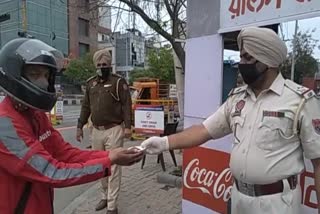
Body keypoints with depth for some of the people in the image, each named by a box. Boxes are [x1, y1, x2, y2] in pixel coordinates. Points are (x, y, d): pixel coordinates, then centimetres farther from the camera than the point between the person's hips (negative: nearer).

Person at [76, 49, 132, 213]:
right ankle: (105, 196, 34)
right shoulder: (91, 83, 12)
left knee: (113, 167, -1)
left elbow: (126, 105, -9)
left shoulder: (119, 82, -3)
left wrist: (127, 126, -16)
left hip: (113, 130, -5)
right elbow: (86, 106, 15)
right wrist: (80, 126, 13)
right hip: (96, 131, 6)